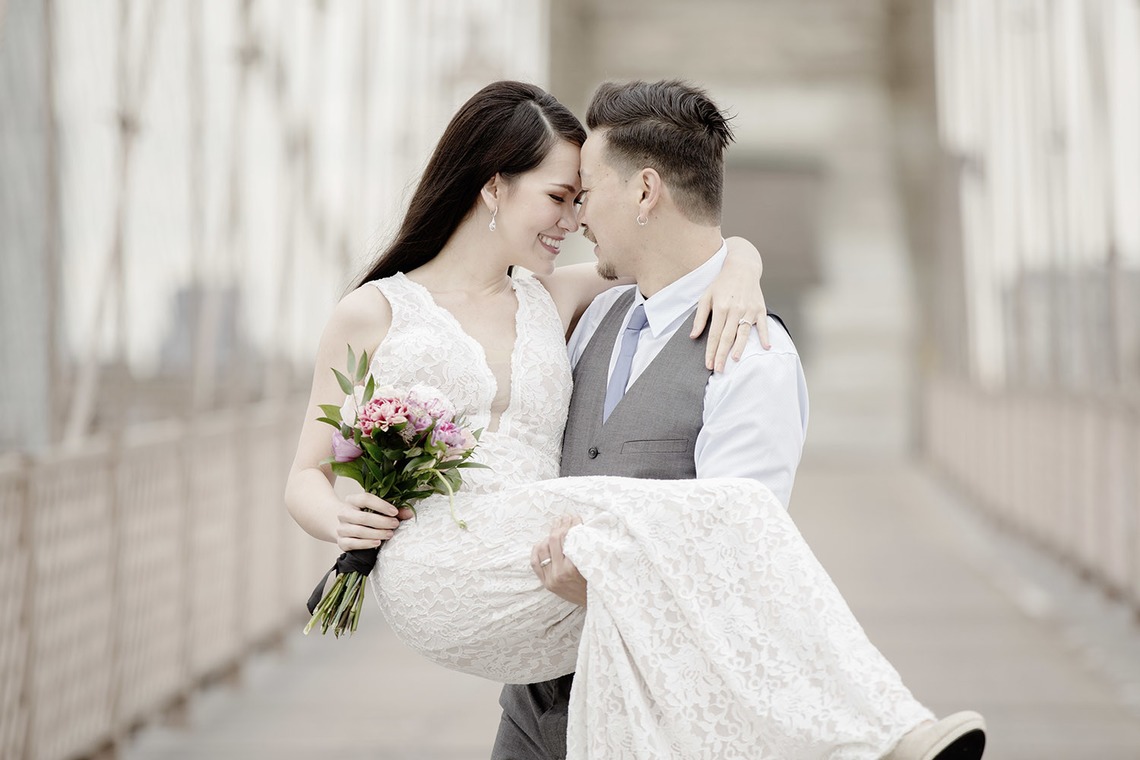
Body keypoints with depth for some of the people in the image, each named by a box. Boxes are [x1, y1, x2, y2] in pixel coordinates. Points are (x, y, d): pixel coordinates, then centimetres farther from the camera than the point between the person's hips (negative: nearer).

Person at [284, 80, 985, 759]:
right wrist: (338, 519, -8)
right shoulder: (374, 313, 15)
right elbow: (307, 475, 16)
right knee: (626, 529, -33)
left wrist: (734, 276, 6)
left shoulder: (555, 303, 25)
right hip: (436, 568, -4)